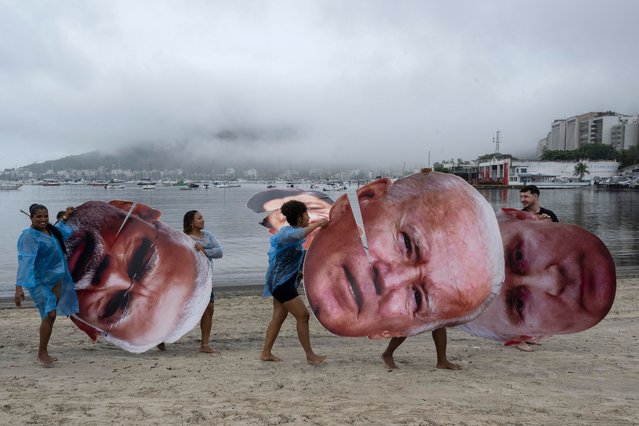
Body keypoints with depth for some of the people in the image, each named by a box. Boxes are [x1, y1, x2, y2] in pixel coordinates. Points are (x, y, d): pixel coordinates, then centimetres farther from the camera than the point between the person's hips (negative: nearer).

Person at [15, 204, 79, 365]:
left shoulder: (50, 230, 6)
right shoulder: (29, 236, -17)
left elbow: (60, 231, 32)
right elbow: (24, 261, -26)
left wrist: (65, 216, 44)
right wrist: (19, 287, -33)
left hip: (56, 280, 8)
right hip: (40, 282, -7)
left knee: (50, 315, 9)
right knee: (49, 314, -15)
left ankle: (44, 353, 17)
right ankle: (42, 353, -3)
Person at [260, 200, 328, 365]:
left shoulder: (287, 231, 13)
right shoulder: (288, 232, -18)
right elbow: (298, 235, -43)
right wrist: (317, 224, -34)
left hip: (282, 282, 10)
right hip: (282, 283, -10)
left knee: (278, 317, 13)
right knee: (303, 316, -7)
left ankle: (266, 353, 19)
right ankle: (310, 355, 0)